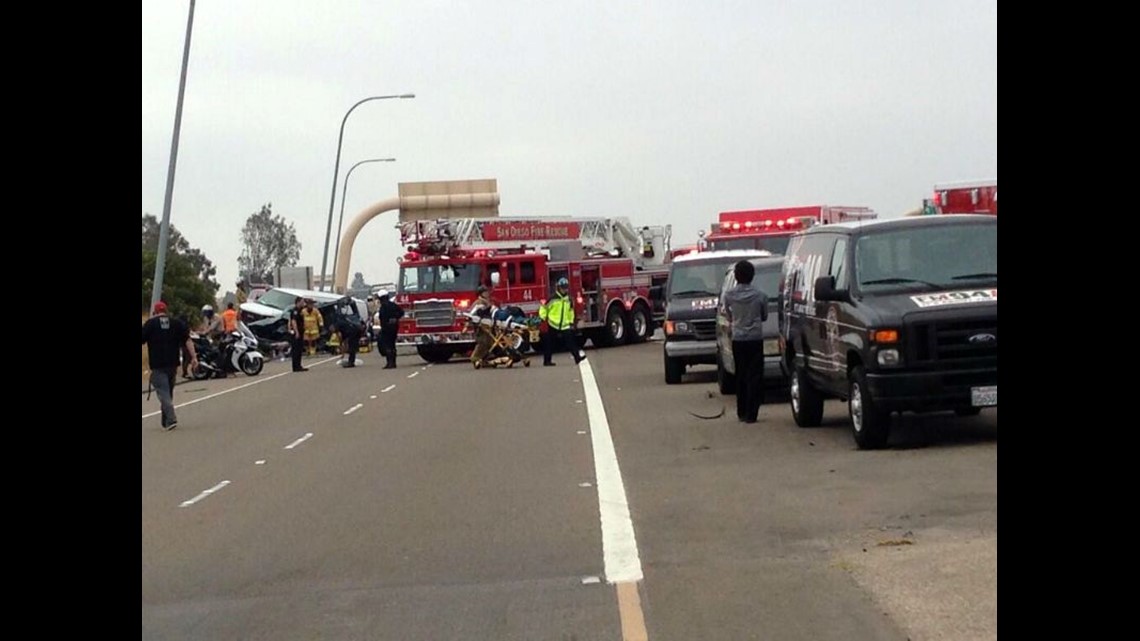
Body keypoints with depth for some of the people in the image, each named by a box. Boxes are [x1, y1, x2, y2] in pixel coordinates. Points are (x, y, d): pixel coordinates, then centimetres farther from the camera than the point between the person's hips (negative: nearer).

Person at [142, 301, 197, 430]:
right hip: (172, 364, 4)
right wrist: (194, 357, -1)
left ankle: (171, 419, -25)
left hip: (157, 365, -4)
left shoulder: (150, 323, -1)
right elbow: (187, 340, 1)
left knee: (163, 392, -7)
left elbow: (142, 340, -3)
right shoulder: (177, 323, 8)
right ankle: (165, 422, 22)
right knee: (168, 392, 16)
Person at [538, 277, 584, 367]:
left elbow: (571, 312, 22)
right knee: (549, 343, 5)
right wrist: (542, 318, -7)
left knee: (571, 341, -10)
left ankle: (577, 357, -15)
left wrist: (572, 322, 20)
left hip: (565, 326, 3)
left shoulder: (569, 300, 9)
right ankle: (547, 360, 12)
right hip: (553, 325, -3)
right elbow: (544, 307, -3)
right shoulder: (552, 298, -7)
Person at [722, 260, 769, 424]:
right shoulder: (760, 295, -7)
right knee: (754, 376, 1)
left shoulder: (729, 295, -5)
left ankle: (742, 412, 17)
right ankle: (751, 414, -5)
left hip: (738, 338, 2)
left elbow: (729, 316, 7)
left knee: (741, 375, 13)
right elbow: (764, 316, 6)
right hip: (755, 338, -2)